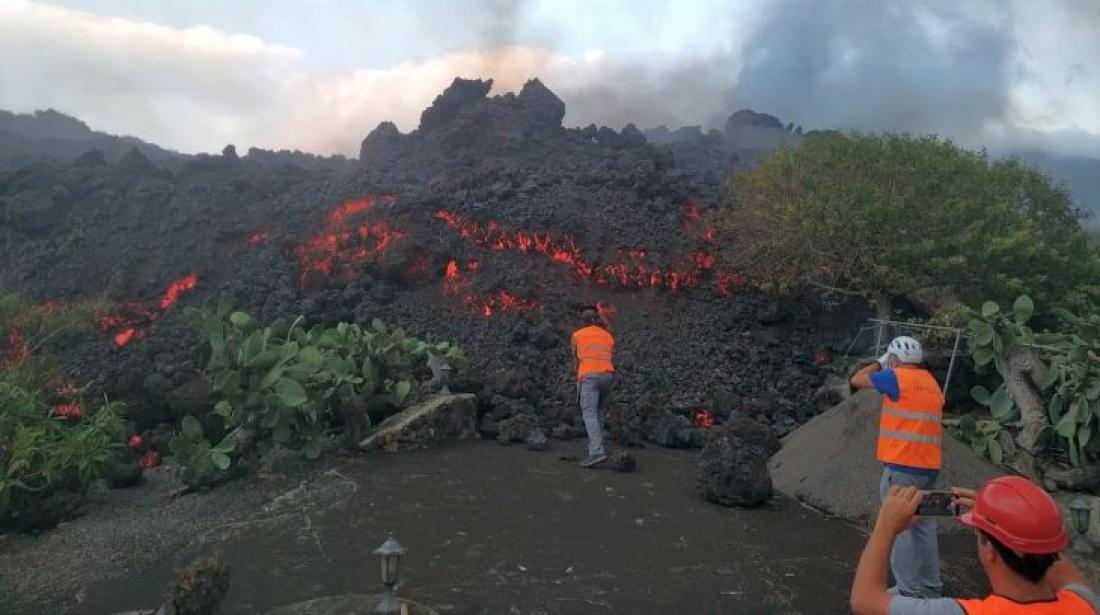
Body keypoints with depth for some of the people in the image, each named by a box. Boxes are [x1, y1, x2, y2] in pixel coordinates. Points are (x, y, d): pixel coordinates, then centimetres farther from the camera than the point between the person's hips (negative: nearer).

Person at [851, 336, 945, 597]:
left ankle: (909, 590, 0)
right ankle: (931, 586, 20)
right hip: (929, 466, 8)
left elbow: (857, 380, 1)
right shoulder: (931, 381, 14)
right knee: (925, 526, 13)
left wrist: (878, 364, 13)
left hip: (902, 466, -8)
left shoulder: (896, 377, -8)